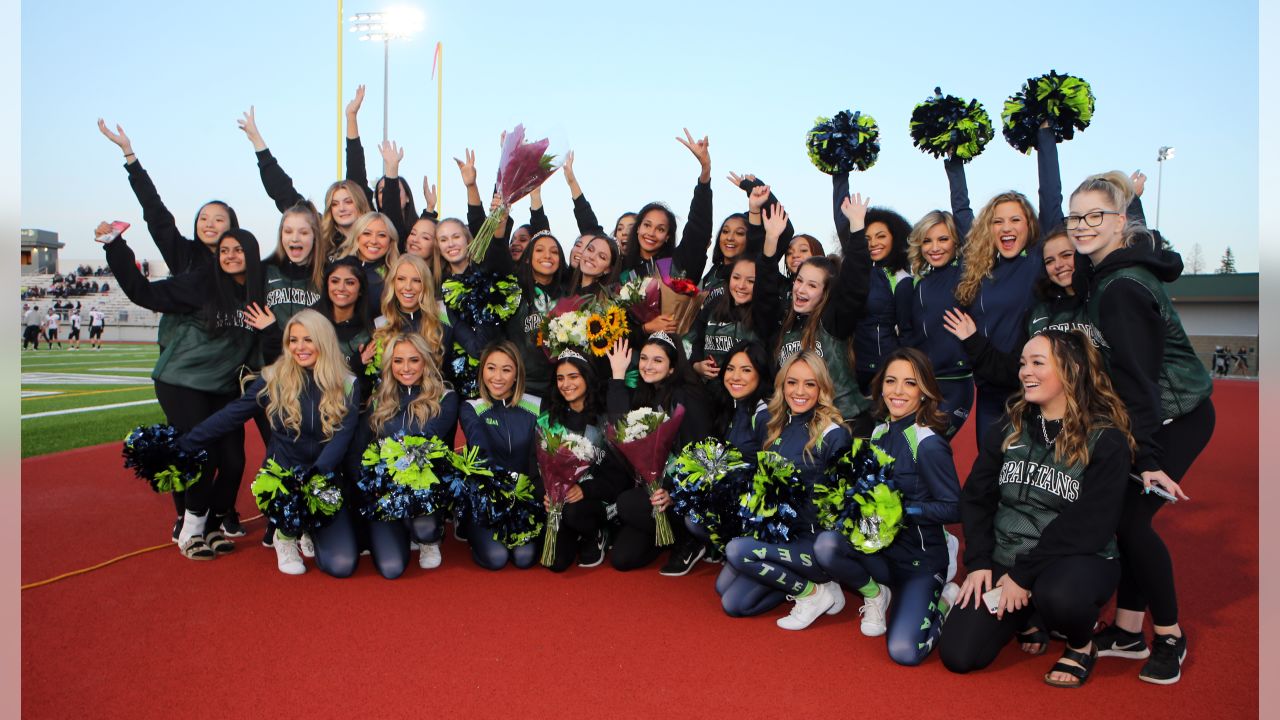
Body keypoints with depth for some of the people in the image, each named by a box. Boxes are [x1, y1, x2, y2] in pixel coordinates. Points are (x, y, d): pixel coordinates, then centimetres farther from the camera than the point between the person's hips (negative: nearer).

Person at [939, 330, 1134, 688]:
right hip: (1004, 560, 4)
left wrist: (1025, 575, -20)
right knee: (958, 656, -10)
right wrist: (979, 562, -7)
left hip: (1080, 559, -4)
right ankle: (1032, 615, 20)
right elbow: (976, 497, 5)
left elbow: (1089, 526, -17)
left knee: (1057, 596, -41)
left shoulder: (1106, 440, -11)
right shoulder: (1010, 428, 4)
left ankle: (1082, 645, -3)